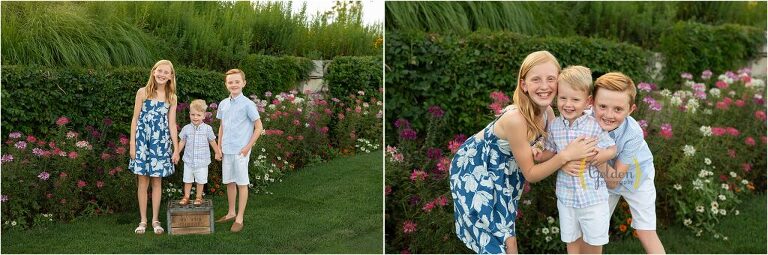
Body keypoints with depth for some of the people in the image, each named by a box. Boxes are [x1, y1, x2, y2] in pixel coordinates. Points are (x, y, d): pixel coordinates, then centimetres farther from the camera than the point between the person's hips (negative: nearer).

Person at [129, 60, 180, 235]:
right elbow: (135, 119, 1)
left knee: (157, 181, 5)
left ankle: (155, 220, 14)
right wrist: (132, 144, -4)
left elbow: (172, 124, 7)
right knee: (143, 181, 2)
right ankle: (143, 220, 11)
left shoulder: (171, 97, 6)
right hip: (143, 140, -1)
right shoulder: (143, 92, 0)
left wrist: (176, 149, 3)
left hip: (161, 142, 1)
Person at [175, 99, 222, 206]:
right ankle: (186, 197, 23)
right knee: (187, 180, 11)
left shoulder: (207, 129, -6)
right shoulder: (186, 128, -1)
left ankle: (198, 197, 23)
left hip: (202, 161, -2)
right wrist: (177, 153, 7)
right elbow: (182, 141, 9)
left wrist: (218, 153, 12)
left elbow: (212, 142, 5)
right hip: (189, 160, 2)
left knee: (200, 181, 8)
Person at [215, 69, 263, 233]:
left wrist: (248, 147, -10)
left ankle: (239, 218, 8)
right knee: (229, 182, 15)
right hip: (227, 150, 6)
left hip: (240, 151, -6)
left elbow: (259, 127, -7)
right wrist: (219, 147, 12)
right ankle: (231, 213, 29)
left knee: (242, 184, 2)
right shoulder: (223, 104, 8)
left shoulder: (247, 104, -9)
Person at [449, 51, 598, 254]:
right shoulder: (515, 118, -35)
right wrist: (566, 155, -34)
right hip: (474, 169, -7)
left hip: (501, 170, 7)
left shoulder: (547, 112, -13)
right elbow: (530, 174, -25)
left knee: (507, 237, 14)